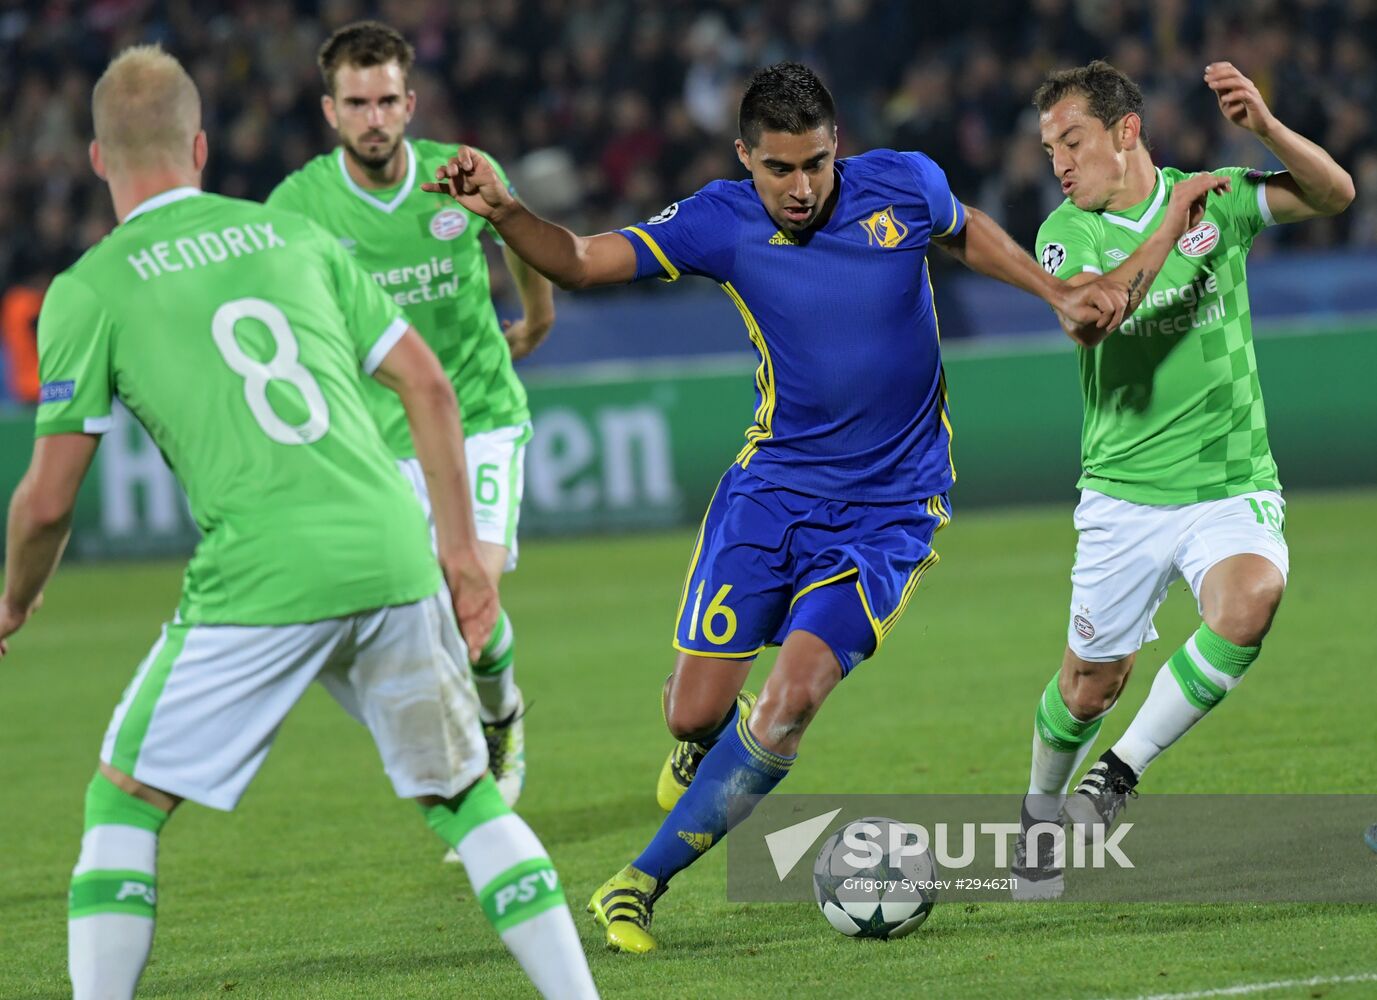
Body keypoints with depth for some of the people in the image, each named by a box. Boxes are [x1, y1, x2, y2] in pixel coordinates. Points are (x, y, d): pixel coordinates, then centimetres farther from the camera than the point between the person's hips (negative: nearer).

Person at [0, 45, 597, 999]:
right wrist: (461, 550, 19)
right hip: (393, 561, 4)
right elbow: (428, 386, 14)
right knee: (465, 796, 17)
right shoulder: (294, 234, 16)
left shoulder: (89, 291, 4)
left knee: (124, 803, 10)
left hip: (259, 583, -4)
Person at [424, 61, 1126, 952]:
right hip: (772, 486, 1)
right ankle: (705, 753, 37)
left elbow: (966, 233, 16)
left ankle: (641, 884, -5)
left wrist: (1058, 294, 5)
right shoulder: (721, 223, -8)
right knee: (696, 709, -4)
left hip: (889, 510, -1)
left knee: (791, 700, -17)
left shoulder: (903, 186, -7)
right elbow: (581, 263, -12)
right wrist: (504, 212, -31)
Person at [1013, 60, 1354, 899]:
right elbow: (1084, 321, -22)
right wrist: (1168, 232, -27)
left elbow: (1334, 194, -8)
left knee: (1246, 608, -29)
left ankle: (1121, 771, -13)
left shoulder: (1217, 200, 2)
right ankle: (1042, 812, 36)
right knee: (1092, 682, 5)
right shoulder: (1066, 232, -2)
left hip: (1233, 489, 0)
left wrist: (1266, 127, -25)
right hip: (1123, 492, 0)